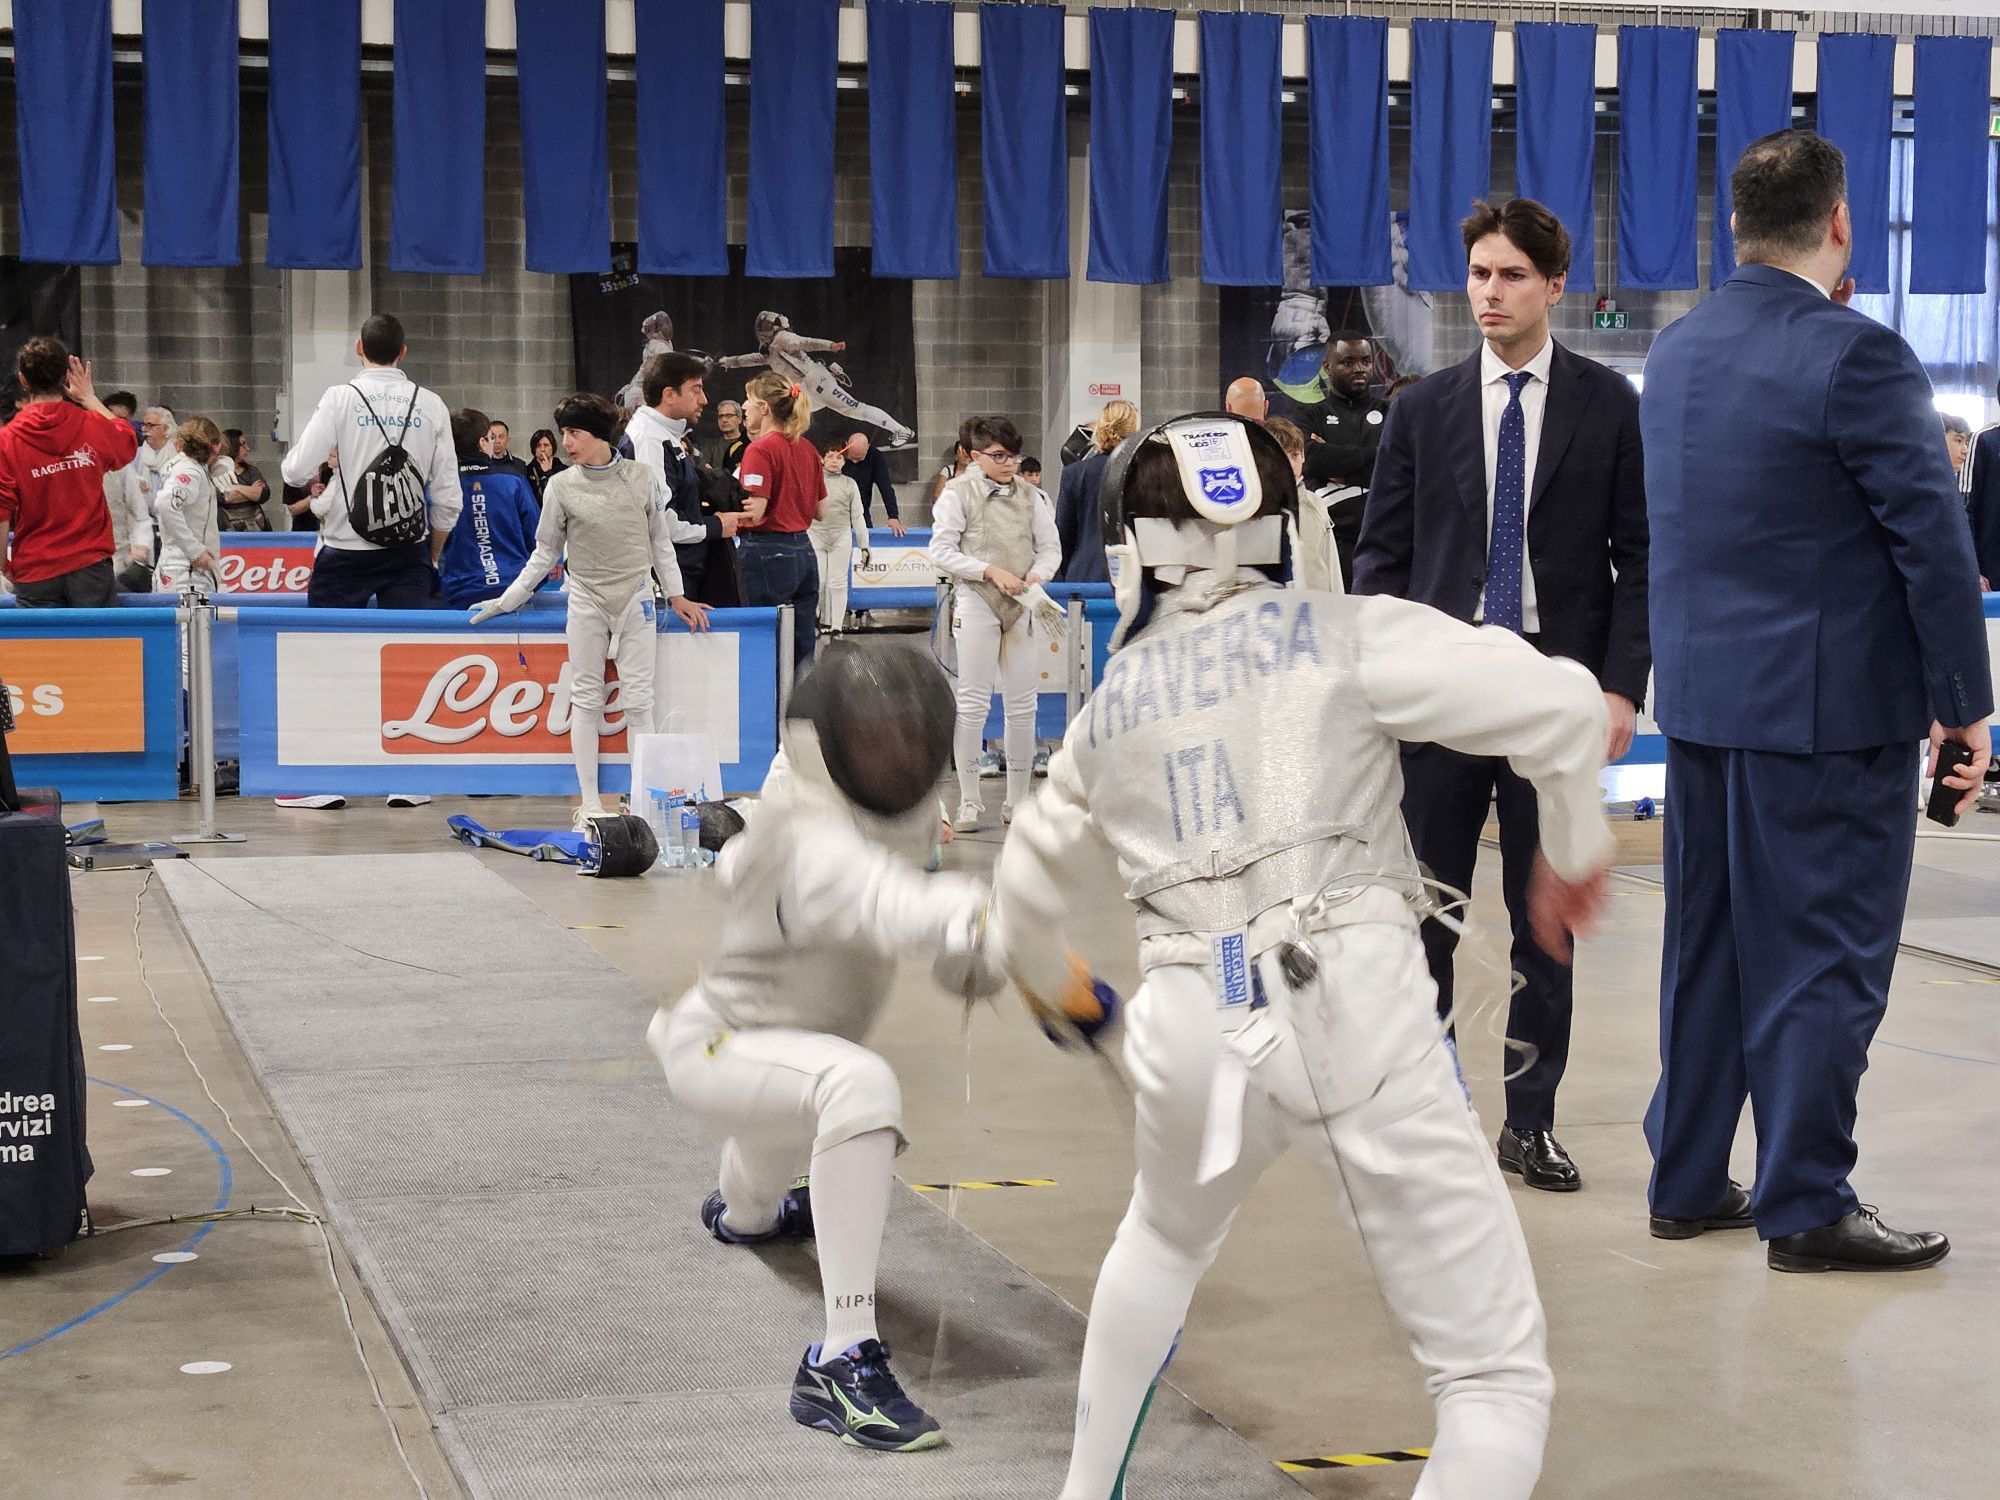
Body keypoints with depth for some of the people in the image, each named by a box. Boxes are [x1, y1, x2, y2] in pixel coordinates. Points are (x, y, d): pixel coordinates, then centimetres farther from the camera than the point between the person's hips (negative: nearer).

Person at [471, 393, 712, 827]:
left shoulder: (642, 478, -1)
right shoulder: (562, 486, -1)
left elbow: (661, 542, 7)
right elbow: (545, 552, 6)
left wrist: (677, 596, 5)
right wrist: (507, 601, 4)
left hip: (636, 597, 0)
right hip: (587, 599, 1)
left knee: (638, 699, -1)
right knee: (586, 699, 3)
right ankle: (590, 804, 7)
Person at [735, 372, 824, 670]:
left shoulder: (760, 449, -12)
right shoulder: (807, 449, 11)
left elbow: (754, 513, -19)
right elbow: (821, 510, 16)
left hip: (767, 554, -8)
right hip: (803, 551, 8)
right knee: (802, 654, 10)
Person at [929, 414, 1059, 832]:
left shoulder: (1030, 495, 8)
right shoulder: (958, 493, -1)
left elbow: (1050, 547, 10)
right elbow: (942, 551, -5)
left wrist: (1034, 576, -10)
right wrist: (990, 571, -16)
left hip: (1023, 605, 3)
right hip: (976, 602, -3)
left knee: (1022, 705, 4)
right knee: (973, 703, -3)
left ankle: (1018, 801, 13)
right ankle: (969, 801, 4)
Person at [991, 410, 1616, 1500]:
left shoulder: (1114, 702, 19)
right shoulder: (1340, 635, 6)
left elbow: (1034, 887, 35)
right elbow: (1556, 703, -6)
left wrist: (1037, 972, 58)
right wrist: (1572, 840, 14)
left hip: (1192, 1023, 4)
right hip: (1352, 1003, -4)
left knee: (1167, 1236, 39)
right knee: (1497, 1379, 2)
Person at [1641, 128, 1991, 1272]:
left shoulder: (1674, 353, 8)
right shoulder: (1854, 355, -16)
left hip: (1701, 694, 8)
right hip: (1830, 705, -8)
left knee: (1708, 945, 15)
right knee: (1825, 953, 0)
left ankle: (1688, 1180, 23)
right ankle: (1807, 1206, 6)